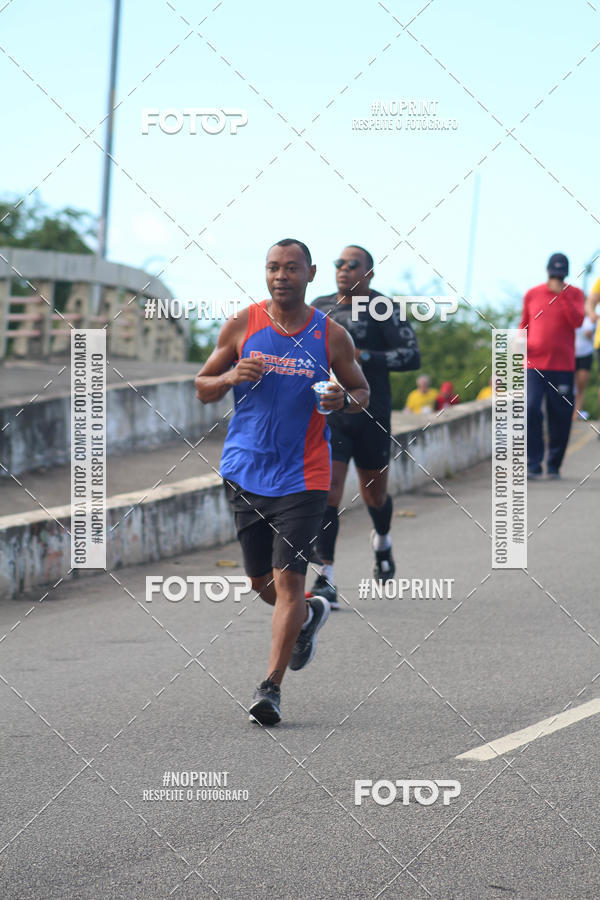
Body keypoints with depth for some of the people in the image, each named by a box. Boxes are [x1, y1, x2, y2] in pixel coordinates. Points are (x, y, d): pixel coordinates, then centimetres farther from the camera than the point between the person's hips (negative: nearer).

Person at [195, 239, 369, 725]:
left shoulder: (331, 336, -1)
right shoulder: (242, 326, 1)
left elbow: (362, 391, 12)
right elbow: (203, 388, 7)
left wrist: (344, 400, -11)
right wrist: (232, 377, -14)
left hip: (302, 475, -3)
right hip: (246, 470, 3)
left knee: (287, 579, -11)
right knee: (261, 582, 12)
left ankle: (271, 688, -8)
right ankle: (310, 614, 45)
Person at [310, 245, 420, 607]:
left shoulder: (382, 308, -5)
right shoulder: (320, 307, 9)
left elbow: (411, 356, -14)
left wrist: (363, 357, -23)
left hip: (372, 417, -2)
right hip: (329, 414, 2)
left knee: (374, 494, 14)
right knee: (328, 491, -13)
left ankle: (382, 540, 50)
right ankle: (325, 580, -15)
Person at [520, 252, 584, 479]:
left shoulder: (574, 295, 6)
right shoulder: (532, 295, 10)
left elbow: (577, 321, -11)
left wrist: (561, 293, -16)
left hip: (563, 367, 0)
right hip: (534, 365, 0)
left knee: (560, 416, 1)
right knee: (530, 411, -14)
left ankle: (554, 465, 13)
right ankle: (533, 464, -9)